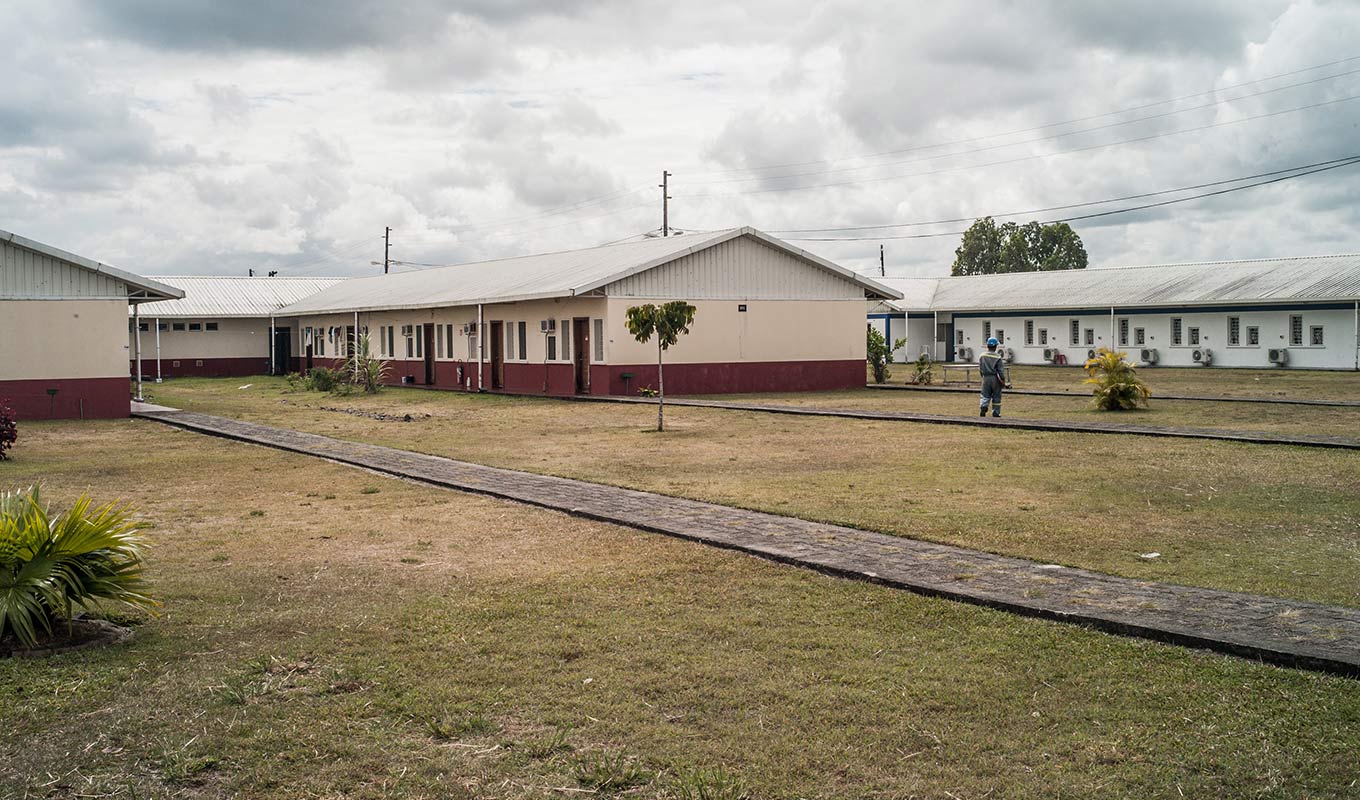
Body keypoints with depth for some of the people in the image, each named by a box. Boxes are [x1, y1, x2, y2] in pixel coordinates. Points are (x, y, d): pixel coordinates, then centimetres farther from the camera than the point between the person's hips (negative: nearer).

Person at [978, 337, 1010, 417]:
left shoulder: (982, 356, 0)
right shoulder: (998, 357, -11)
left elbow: (980, 369, 7)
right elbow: (1001, 371, -10)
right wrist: (1004, 381, -1)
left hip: (986, 378, 2)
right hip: (995, 378, -2)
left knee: (985, 396, 8)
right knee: (996, 397, 9)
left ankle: (983, 407, -17)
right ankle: (996, 413, 14)